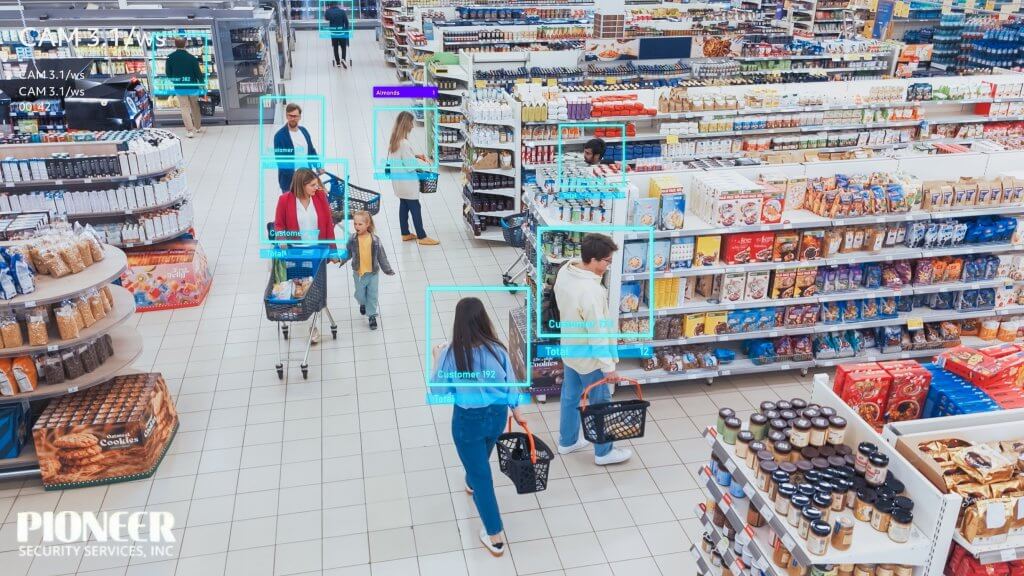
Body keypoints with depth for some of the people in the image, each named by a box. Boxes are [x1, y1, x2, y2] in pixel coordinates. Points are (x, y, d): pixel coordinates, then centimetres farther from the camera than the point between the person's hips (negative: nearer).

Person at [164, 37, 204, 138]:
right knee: (195, 107, 16)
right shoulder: (192, 58, -14)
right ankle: (198, 127, 28)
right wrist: (202, 84, 7)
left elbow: (168, 73, 0)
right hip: (192, 86, -1)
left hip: (179, 87, 1)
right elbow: (198, 72, -9)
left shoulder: (170, 57, -7)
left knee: (184, 108, 5)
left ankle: (190, 130, -4)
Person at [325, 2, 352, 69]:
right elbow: (346, 22, -7)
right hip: (342, 32, -1)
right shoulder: (342, 11, -8)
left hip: (333, 32, 2)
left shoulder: (328, 11, -5)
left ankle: (337, 62, 17)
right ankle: (343, 59, -16)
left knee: (335, 48, 14)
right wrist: (347, 31, 2)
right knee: (344, 47, 8)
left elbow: (326, 18, 12)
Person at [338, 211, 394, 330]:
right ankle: (363, 304, 46)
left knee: (372, 295, 6)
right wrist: (340, 260, -3)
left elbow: (381, 256, -2)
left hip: (372, 272, -1)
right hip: (358, 272, 1)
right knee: (360, 294, 12)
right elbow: (348, 253, 6)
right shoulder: (352, 239, -9)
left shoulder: (375, 239, -11)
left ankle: (372, 316, 20)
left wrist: (388, 270, 0)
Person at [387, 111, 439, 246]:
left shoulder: (394, 140, 3)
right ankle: (422, 237, 7)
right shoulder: (404, 143, -26)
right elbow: (410, 166, -24)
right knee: (415, 208, 0)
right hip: (406, 182, -9)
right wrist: (419, 161, -7)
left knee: (403, 205, 17)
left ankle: (405, 234, 26)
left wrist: (415, 155, 10)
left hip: (399, 180, 9)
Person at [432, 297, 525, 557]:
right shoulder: (497, 350, -15)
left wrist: (437, 360, 2)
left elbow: (439, 391, -11)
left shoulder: (450, 353, -23)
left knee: (481, 475, 9)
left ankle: (495, 536, 14)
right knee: (481, 459, 34)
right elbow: (510, 384, -3)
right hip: (497, 415, 4)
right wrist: (516, 411, 14)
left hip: (467, 419, -4)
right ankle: (472, 484, 65)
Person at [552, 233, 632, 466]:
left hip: (570, 348, 8)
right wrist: (608, 366, -19)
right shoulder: (591, 292, -36)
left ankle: (567, 441, 43)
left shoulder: (565, 270, -10)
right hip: (589, 357, -8)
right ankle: (603, 452, 30)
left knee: (570, 396, 24)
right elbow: (597, 333, -29)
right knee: (600, 403, 12)